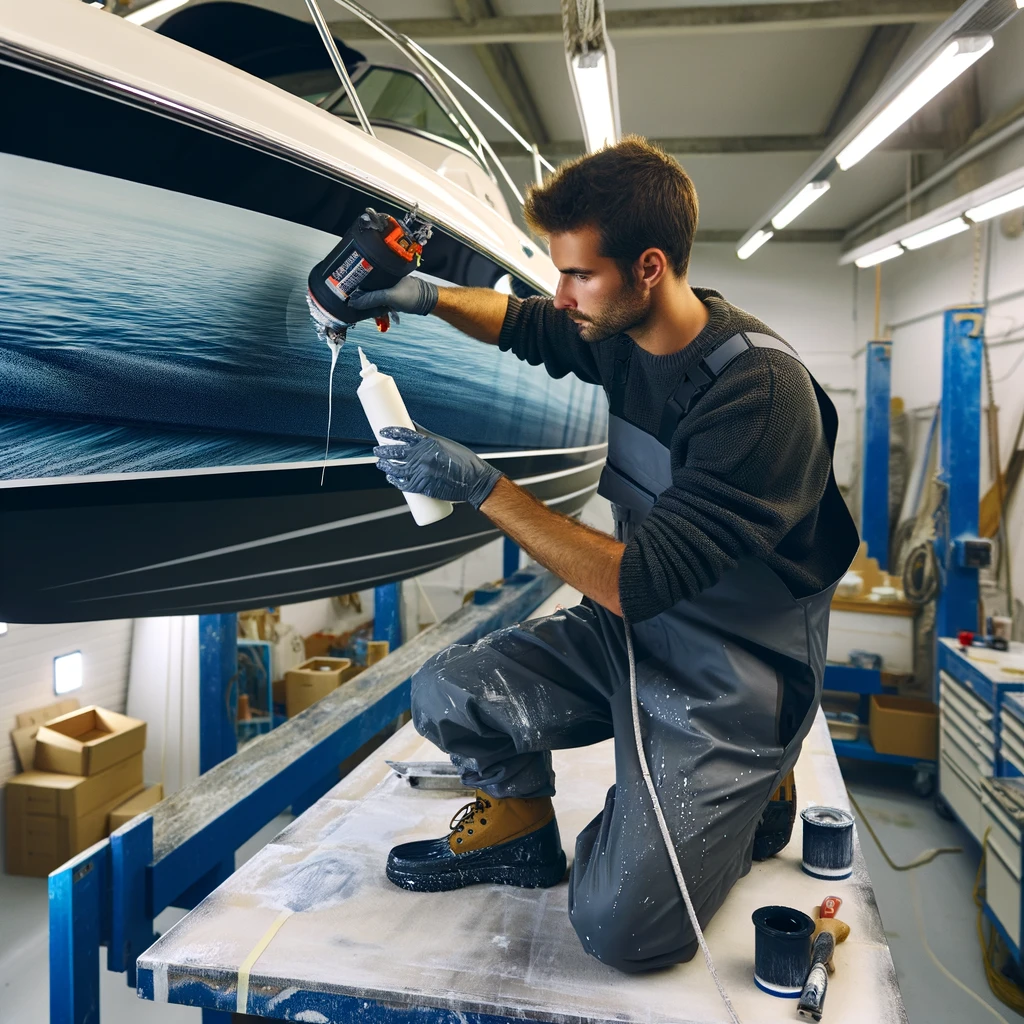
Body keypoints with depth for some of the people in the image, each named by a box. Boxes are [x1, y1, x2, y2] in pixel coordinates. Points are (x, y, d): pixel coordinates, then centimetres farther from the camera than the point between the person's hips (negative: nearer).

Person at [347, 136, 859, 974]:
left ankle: (748, 796, 14)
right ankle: (520, 828, 21)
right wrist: (429, 296, 2)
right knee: (446, 695, -8)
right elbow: (521, 324, 21)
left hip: (728, 683, -6)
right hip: (625, 631, 7)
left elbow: (636, 582, -30)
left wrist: (482, 487, -27)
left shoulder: (761, 392, -27)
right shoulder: (617, 334, -2)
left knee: (619, 927, -13)